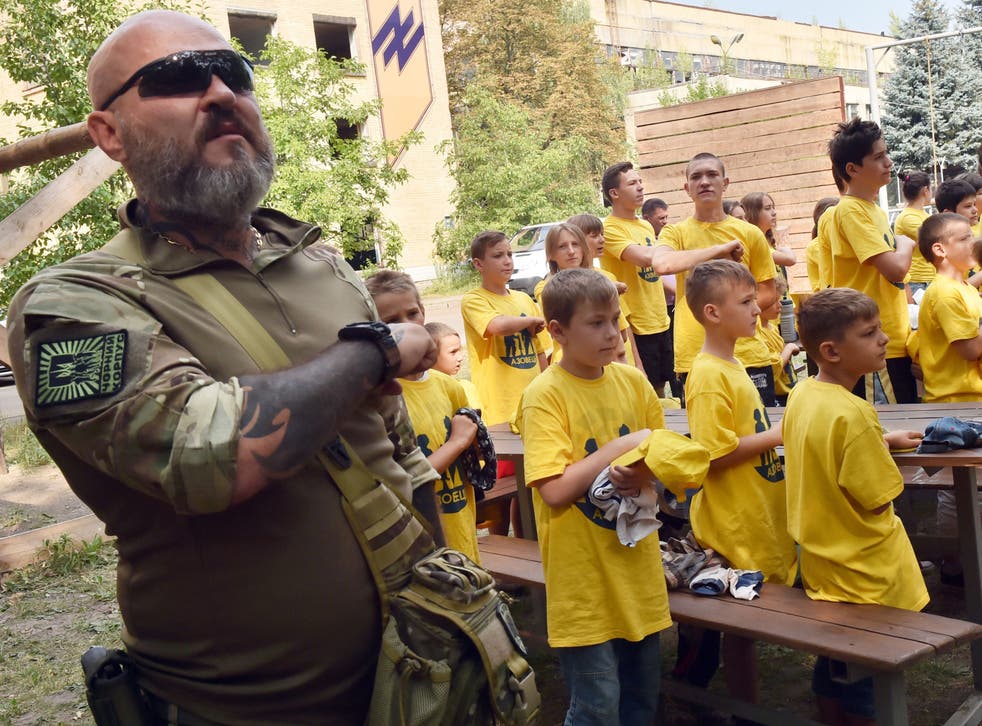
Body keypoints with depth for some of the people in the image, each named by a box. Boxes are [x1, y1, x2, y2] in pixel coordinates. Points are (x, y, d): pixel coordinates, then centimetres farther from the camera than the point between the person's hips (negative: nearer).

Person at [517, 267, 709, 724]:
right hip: (583, 579, -5)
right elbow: (555, 490, -22)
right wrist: (620, 447, -18)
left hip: (636, 569, 5)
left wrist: (643, 473, -12)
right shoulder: (544, 395, -14)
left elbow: (663, 459, 11)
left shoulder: (633, 382, 2)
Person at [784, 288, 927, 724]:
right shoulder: (853, 414, -27)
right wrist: (883, 451, -4)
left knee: (831, 671, 21)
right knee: (865, 690, 9)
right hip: (865, 573, -8)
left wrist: (880, 442, 11)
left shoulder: (801, 396, -1)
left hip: (822, 563, 8)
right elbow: (878, 501, -20)